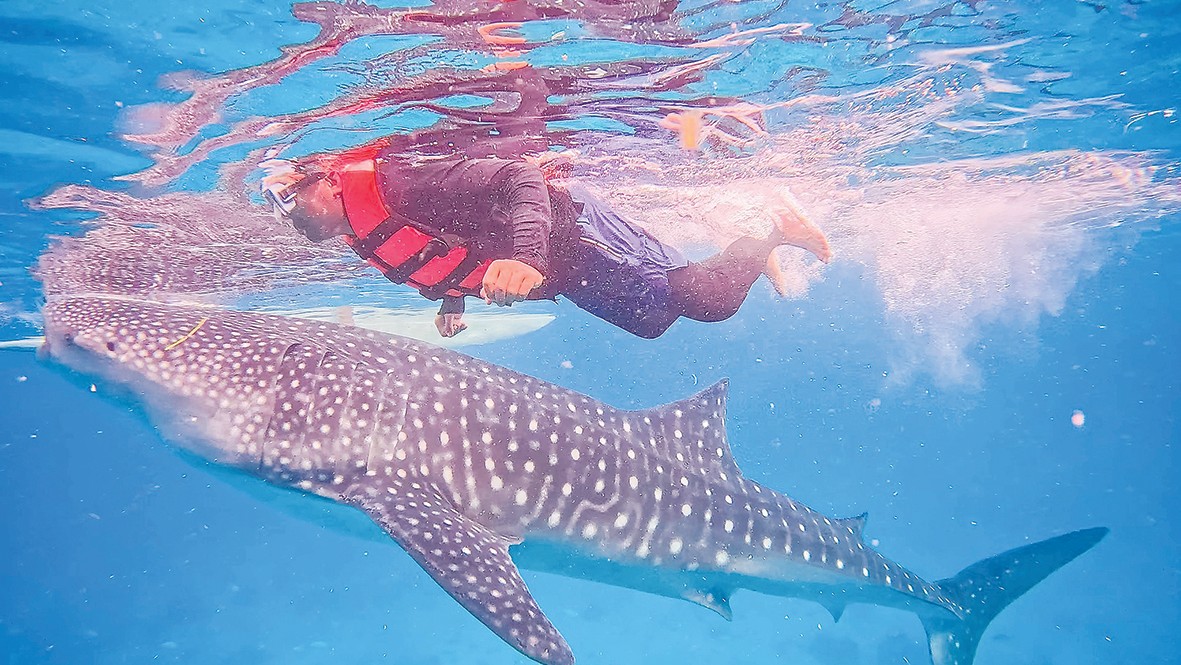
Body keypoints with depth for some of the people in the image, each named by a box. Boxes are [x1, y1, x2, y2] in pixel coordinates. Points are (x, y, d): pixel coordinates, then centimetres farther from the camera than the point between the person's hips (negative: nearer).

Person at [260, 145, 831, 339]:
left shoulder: (392, 181, -24)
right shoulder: (361, 240, 4)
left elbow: (518, 177, -33)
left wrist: (524, 257, -47)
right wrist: (452, 302, 8)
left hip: (564, 225, -8)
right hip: (559, 276, 9)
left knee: (711, 298, -10)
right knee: (652, 322, 20)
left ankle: (775, 228, 15)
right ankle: (755, 249, 38)